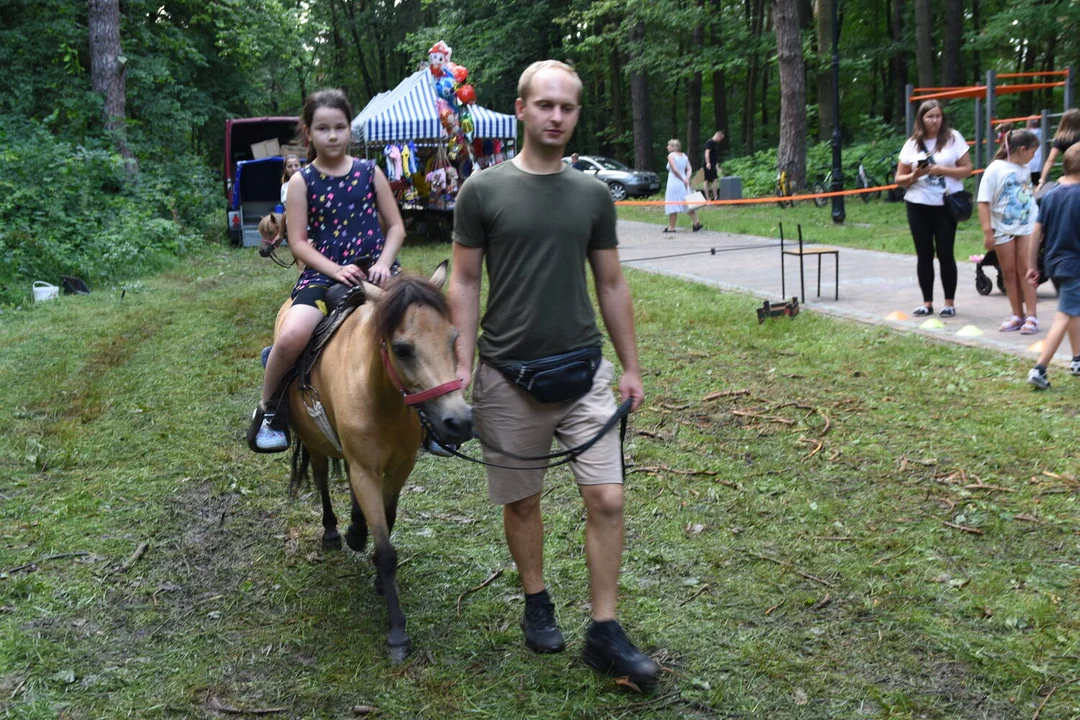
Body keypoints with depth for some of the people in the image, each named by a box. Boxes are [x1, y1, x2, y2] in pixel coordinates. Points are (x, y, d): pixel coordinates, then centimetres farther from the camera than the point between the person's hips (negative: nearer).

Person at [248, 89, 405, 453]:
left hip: (372, 269, 2)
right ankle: (267, 409, 0)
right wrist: (337, 271, -17)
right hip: (322, 274, -2)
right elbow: (298, 243, -2)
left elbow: (396, 226, 9)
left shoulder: (369, 172, 8)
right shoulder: (302, 181, 3)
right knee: (291, 337, -29)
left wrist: (383, 264, -9)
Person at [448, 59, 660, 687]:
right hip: (508, 376, -2)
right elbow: (465, 283, 0)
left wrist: (632, 367, 8)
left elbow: (612, 285, 10)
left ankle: (605, 632, 8)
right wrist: (463, 364, -8)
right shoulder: (483, 191, -3)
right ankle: (537, 602, 34)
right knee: (523, 500, 11)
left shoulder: (593, 195, 5)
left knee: (607, 499, -5)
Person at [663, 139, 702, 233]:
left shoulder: (671, 155, -10)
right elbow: (689, 169, 4)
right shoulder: (684, 155, 12)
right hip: (683, 183, 7)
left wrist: (682, 179, -12)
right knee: (688, 204, 10)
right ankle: (696, 223, 3)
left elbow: (674, 170, -19)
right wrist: (686, 179, -8)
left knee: (672, 204, 0)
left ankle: (671, 227, 3)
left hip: (674, 182, -7)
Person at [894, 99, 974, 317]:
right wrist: (914, 176, -13)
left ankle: (950, 302, 7)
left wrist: (942, 170, -15)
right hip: (918, 206, 2)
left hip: (946, 205, -2)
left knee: (945, 254, -2)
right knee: (924, 255, 6)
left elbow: (967, 169, -1)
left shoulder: (953, 138, 1)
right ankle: (927, 302, 13)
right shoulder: (912, 144, 6)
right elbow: (899, 179, 8)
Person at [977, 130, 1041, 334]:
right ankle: (1018, 315, 13)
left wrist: (1038, 225, 20)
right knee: (1009, 272, 4)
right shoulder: (995, 169, -9)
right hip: (1003, 229, -3)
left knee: (1025, 269, -4)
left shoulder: (1024, 170, 7)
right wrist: (987, 231, -15)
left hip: (1027, 227, 3)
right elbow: (984, 202, -11)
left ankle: (1031, 316, -3)